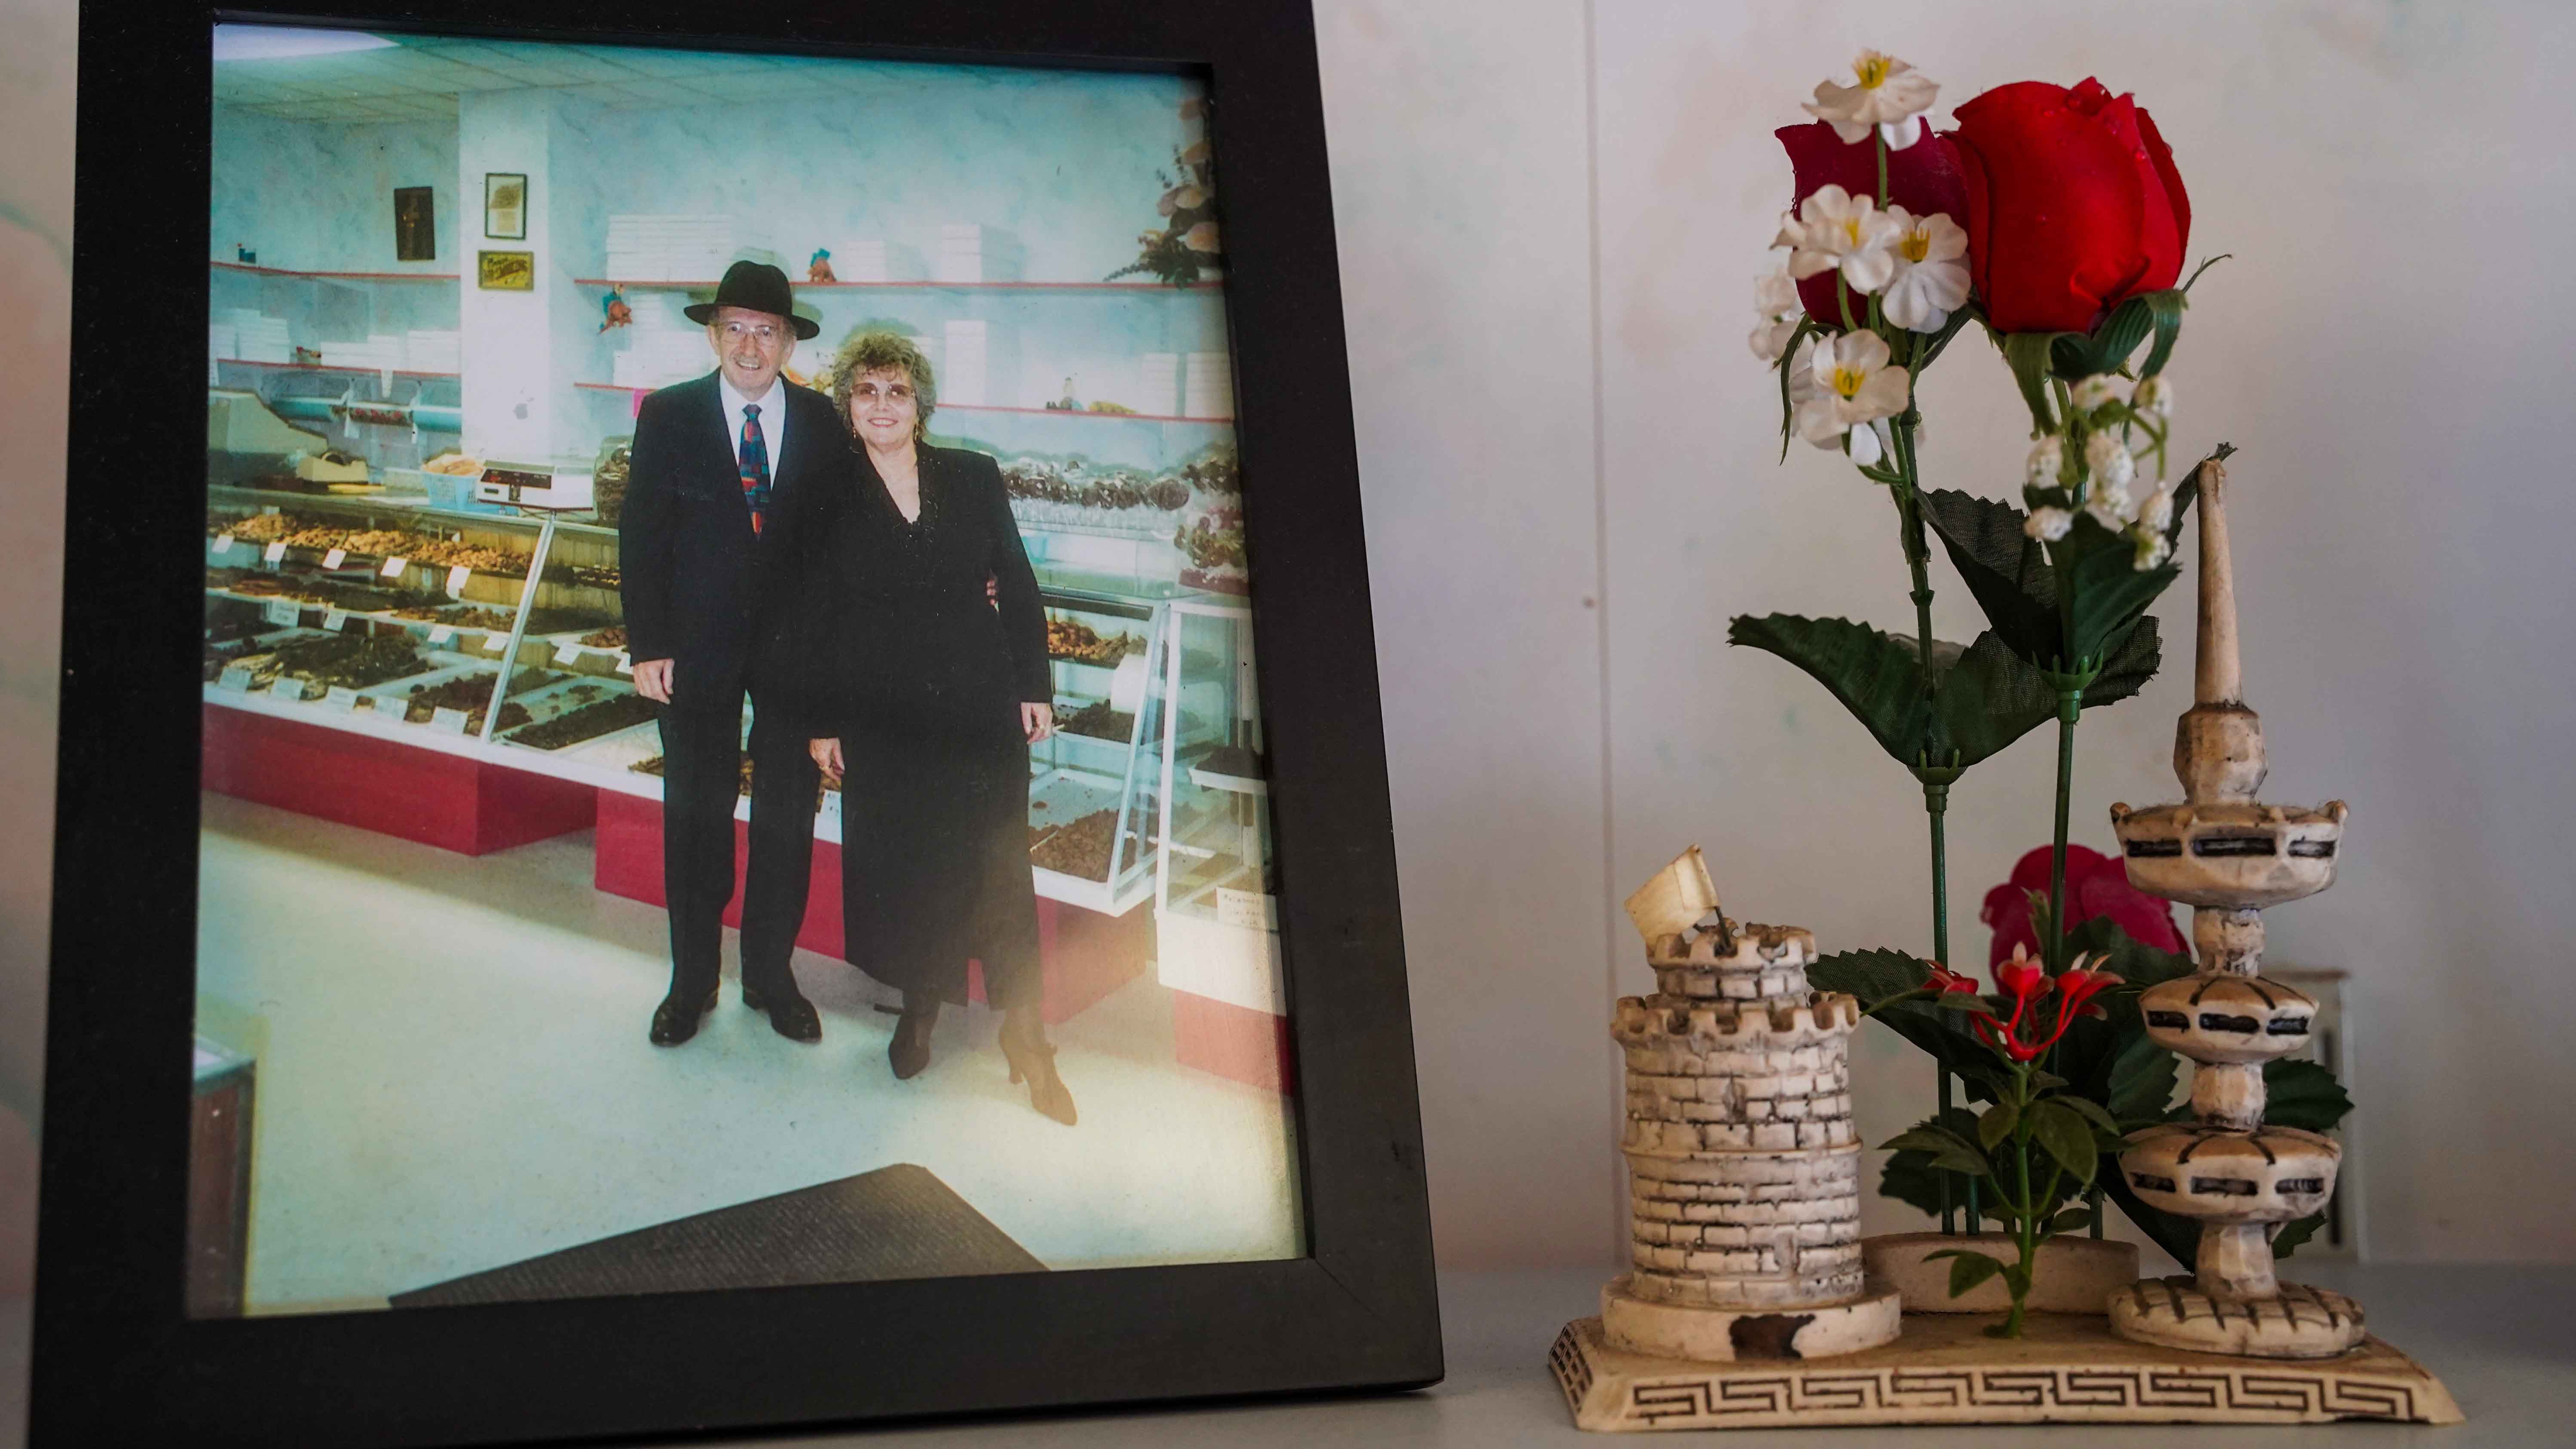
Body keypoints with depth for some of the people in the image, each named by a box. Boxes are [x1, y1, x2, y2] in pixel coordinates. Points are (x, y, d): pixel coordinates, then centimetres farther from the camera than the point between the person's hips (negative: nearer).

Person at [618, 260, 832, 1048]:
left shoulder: (823, 422, 1)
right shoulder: (669, 416, -1)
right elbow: (642, 535, -2)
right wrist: (648, 646, -6)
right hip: (699, 644, -1)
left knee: (788, 814, 8)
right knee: (696, 814, 7)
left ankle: (771, 975, 23)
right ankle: (693, 980, 21)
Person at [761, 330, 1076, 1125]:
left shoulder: (974, 479, 4)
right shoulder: (824, 500, 1)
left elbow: (1018, 585, 8)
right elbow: (803, 620, 3)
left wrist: (1034, 686, 3)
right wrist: (819, 723, 0)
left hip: (980, 708, 0)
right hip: (881, 722, 0)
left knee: (998, 865, -2)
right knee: (900, 866, 6)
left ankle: (1025, 1036, 7)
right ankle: (920, 1007, 27)